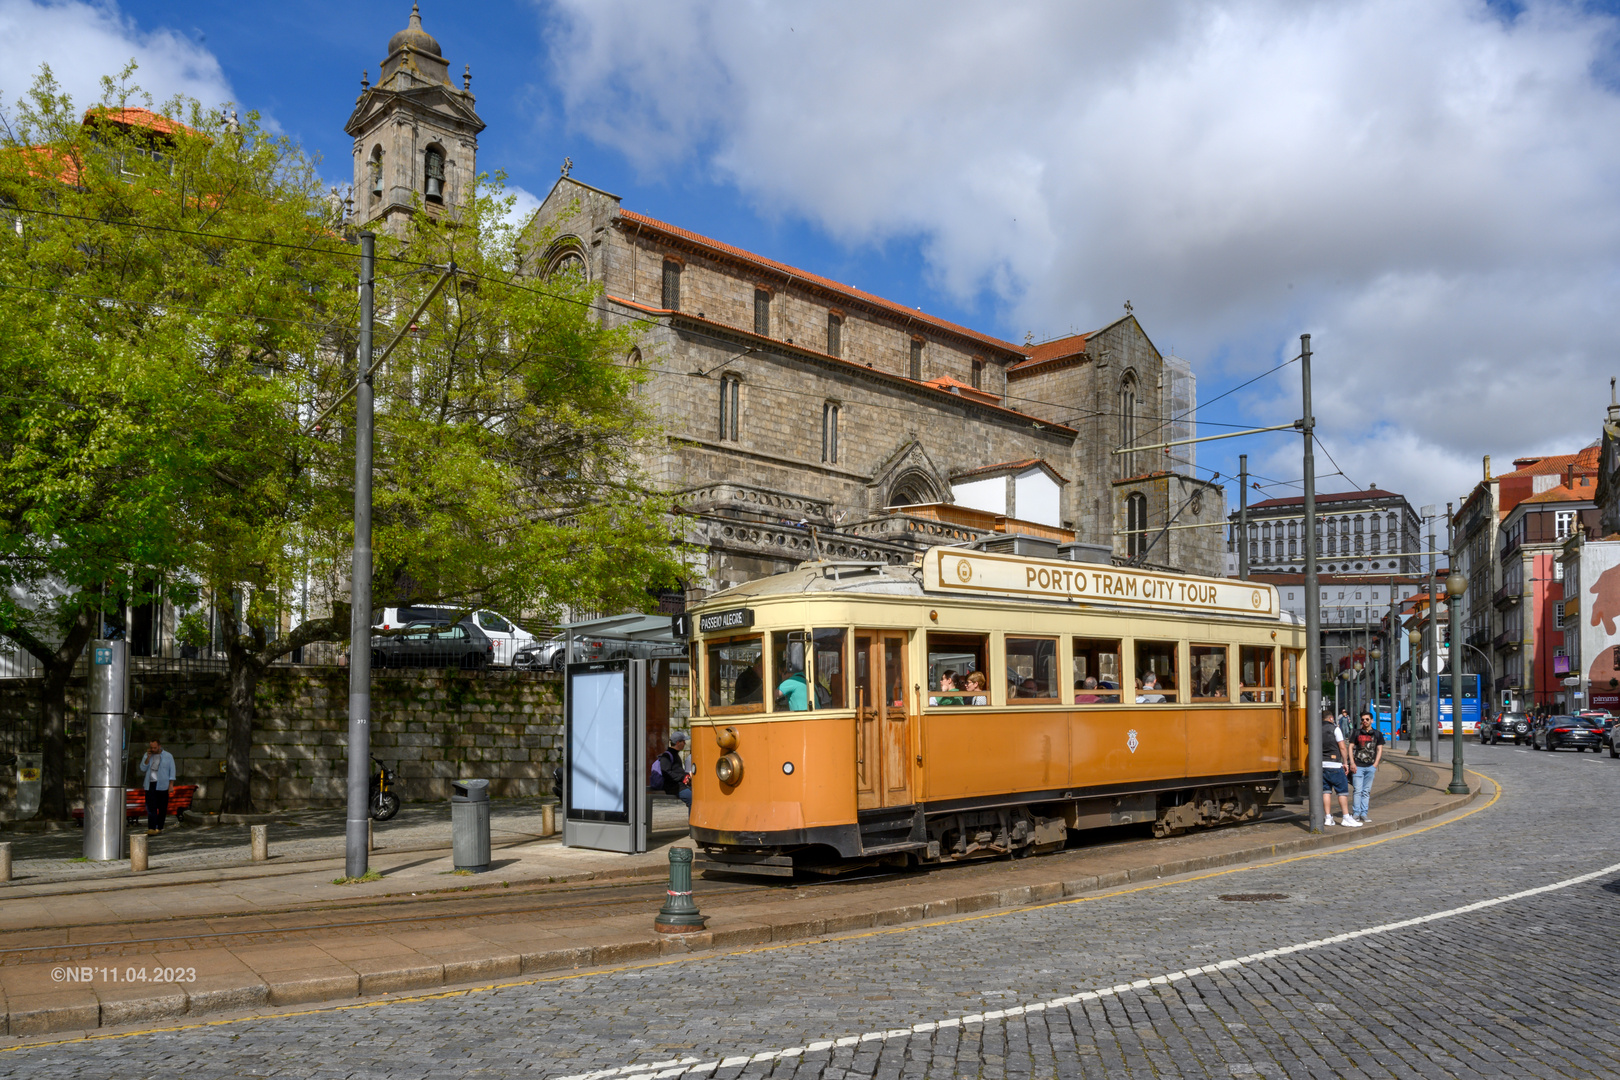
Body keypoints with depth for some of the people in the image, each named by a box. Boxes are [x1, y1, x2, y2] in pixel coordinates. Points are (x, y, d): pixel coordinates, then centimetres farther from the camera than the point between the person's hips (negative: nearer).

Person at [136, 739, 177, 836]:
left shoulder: (168, 756, 4)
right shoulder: (147, 755, 12)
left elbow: (172, 771, 4)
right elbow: (143, 768, 2)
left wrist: (171, 785, -4)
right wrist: (148, 757, -9)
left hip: (162, 785, -1)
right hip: (150, 785, 1)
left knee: (162, 808, 1)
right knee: (151, 807, -9)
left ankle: (159, 827, 12)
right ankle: (151, 829, -14)